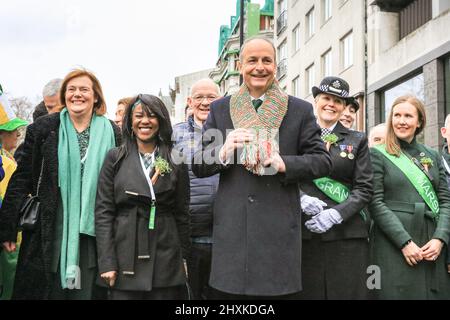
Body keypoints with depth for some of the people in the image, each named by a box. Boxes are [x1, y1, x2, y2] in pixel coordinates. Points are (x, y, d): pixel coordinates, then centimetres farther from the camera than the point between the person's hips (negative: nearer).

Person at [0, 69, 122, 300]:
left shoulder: (111, 133, 4)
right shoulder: (43, 129, 2)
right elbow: (21, 180, 1)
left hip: (92, 233, 1)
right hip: (51, 233, 0)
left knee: (85, 291, 6)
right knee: (50, 291, 6)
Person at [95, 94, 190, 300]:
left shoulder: (175, 161, 7)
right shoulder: (115, 158, 4)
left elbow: (182, 213, 9)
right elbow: (103, 212, 0)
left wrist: (183, 258, 6)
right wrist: (106, 263, -7)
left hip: (165, 259, 1)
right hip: (125, 259, -1)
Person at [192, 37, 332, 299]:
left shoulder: (300, 110, 8)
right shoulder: (220, 109, 11)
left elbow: (323, 161, 5)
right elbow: (198, 166, 10)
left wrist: (284, 164, -13)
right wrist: (223, 151, -12)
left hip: (280, 231, -1)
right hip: (231, 232, 1)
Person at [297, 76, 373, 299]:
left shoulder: (357, 140, 11)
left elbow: (364, 188, 4)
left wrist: (335, 214, -10)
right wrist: (302, 199, -13)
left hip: (347, 233, 1)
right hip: (304, 232, 0)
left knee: (348, 292, 0)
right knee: (308, 292, 0)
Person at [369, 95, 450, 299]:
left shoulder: (433, 156, 14)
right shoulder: (378, 155, 1)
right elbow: (375, 203, -7)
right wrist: (405, 242, -14)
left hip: (432, 245, 4)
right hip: (393, 244, -4)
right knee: (399, 293, -2)